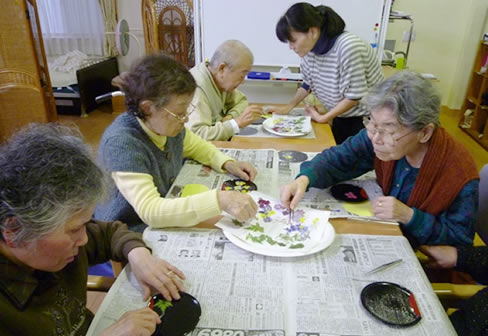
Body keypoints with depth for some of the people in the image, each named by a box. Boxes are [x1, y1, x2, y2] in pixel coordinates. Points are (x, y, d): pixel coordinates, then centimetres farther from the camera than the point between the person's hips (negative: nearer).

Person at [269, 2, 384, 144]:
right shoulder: (311, 48, -9)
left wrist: (322, 118, -15)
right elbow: (309, 83, 8)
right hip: (342, 115, 6)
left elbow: (355, 96, -24)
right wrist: (288, 107, -2)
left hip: (367, 118, -6)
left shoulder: (348, 47, -30)